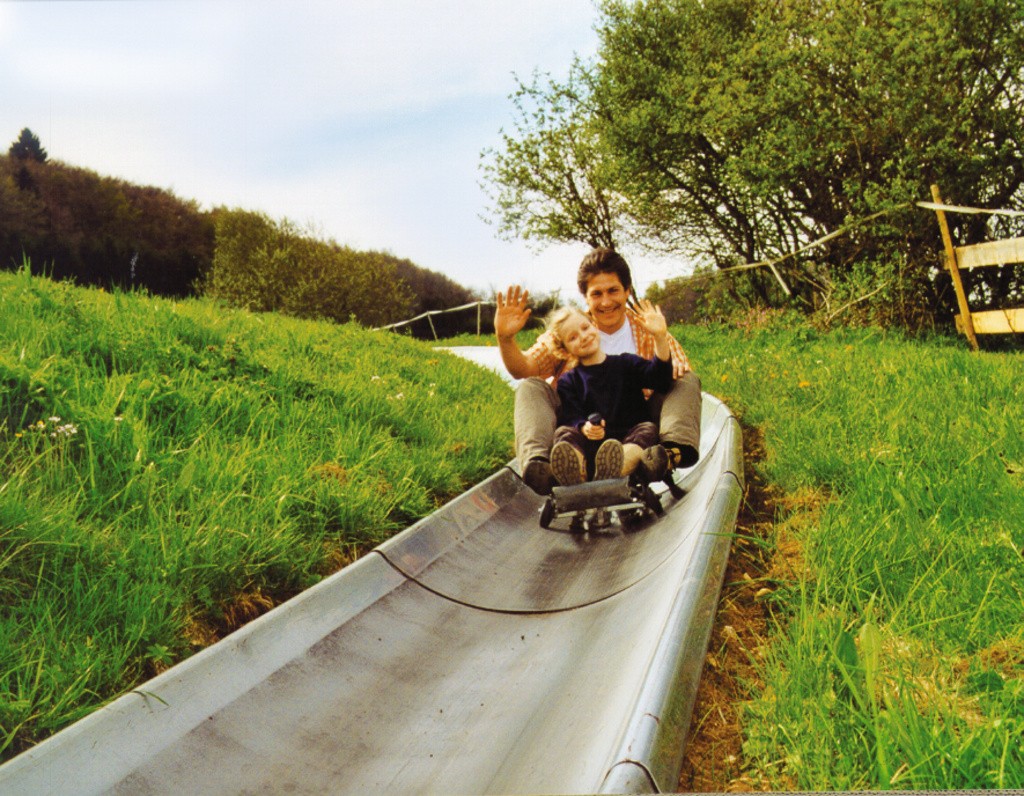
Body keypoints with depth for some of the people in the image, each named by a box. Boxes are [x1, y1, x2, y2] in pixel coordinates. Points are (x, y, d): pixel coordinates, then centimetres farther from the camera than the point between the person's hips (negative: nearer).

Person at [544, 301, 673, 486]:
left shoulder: (625, 363, 17)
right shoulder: (568, 381, 15)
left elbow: (661, 381, 1)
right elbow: (571, 417, -1)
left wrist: (660, 337, -9)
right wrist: (584, 427, -26)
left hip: (630, 438, 1)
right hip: (590, 445, -1)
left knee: (648, 428, -27)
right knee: (563, 432, -23)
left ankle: (614, 471, -62)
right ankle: (574, 473, -62)